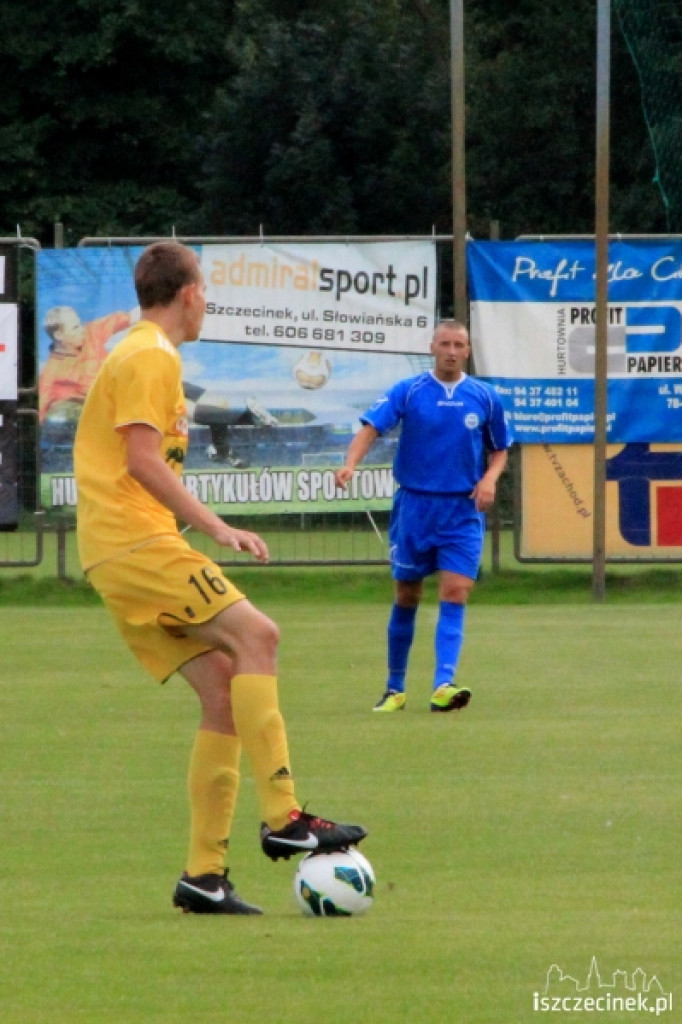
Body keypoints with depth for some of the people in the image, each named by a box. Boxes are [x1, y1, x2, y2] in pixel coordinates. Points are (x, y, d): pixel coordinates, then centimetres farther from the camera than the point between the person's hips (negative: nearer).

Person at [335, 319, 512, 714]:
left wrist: (490, 478, -7)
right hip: (415, 505, -1)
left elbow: (499, 449, 15)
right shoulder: (408, 392, -3)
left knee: (455, 593, -14)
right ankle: (395, 689, 19)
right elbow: (372, 427, -14)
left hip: (463, 509, 1)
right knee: (407, 597, 7)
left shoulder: (485, 397, 4)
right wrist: (351, 464, -33)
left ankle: (444, 684, -23)